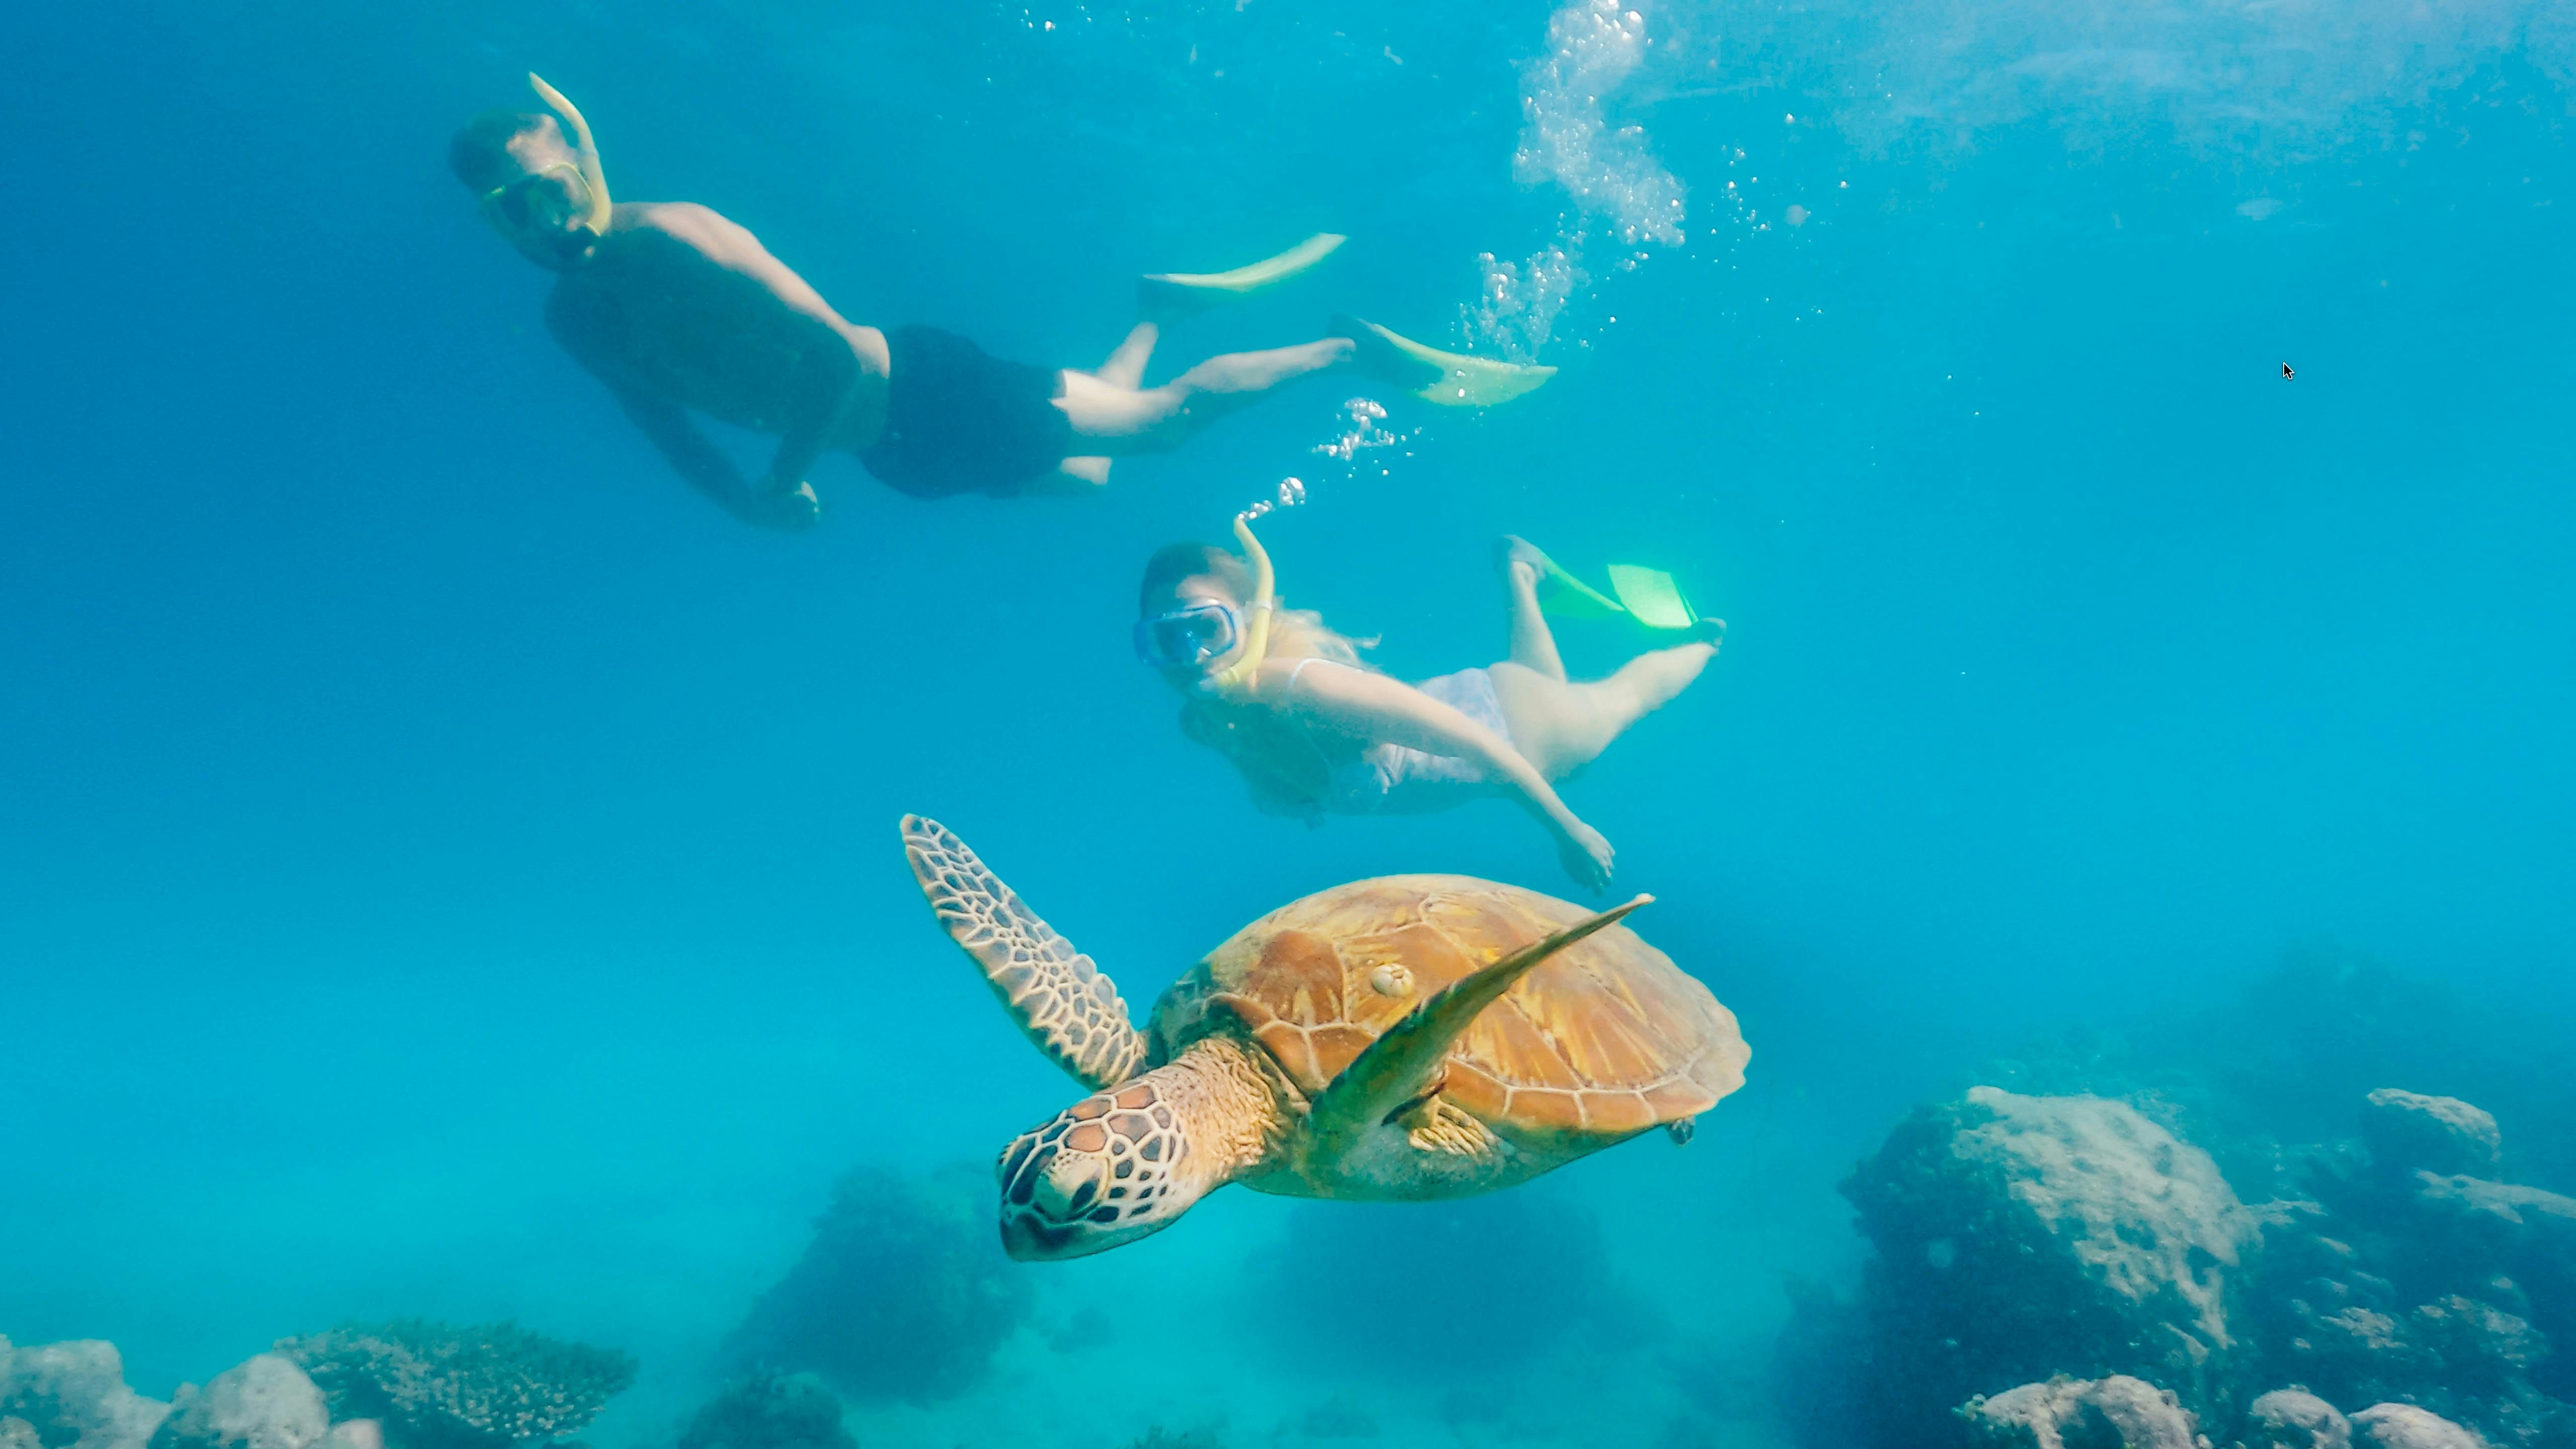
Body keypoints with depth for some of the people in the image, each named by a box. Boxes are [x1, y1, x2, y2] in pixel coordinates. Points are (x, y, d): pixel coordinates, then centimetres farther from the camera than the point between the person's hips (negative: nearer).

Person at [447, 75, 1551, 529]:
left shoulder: (668, 238, -23)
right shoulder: (571, 319, 3)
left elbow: (834, 348, -27)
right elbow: (668, 425, 15)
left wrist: (788, 477, -18)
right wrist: (744, 502, -2)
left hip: (922, 392, -8)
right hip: (892, 454, 8)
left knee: (1158, 419, -6)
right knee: (1078, 478, 24)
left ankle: (1357, 347, 10)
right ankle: (1160, 309, 42)